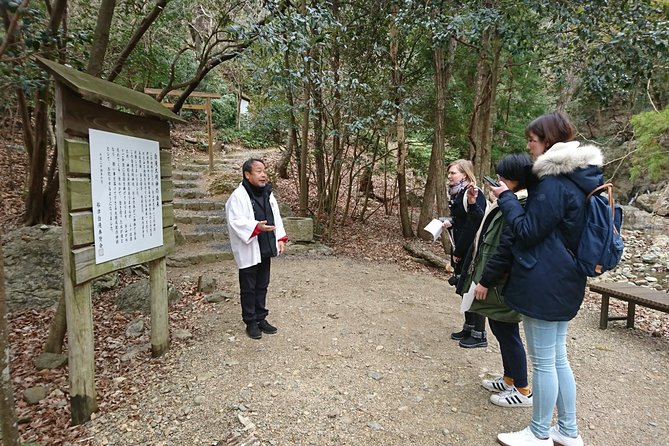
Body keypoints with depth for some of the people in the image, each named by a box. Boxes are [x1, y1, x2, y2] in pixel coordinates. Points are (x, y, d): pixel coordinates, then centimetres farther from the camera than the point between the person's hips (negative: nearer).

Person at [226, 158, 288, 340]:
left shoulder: (267, 193, 7)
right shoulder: (238, 196, -15)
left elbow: (276, 217, 12)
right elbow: (235, 221, -21)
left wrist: (280, 238, 5)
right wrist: (257, 227, -33)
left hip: (265, 249, 7)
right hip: (248, 251, -7)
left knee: (262, 286, 16)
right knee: (248, 288, 7)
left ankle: (261, 318, 31)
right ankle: (250, 323, 21)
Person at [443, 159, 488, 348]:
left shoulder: (473, 193, -17)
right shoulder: (457, 194, 11)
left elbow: (478, 223, -26)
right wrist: (450, 223, 9)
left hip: (474, 251, -9)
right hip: (462, 251, 9)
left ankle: (479, 335, 11)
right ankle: (469, 328, 29)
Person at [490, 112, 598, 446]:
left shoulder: (554, 183, -19)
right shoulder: (577, 177, 12)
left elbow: (528, 231, -16)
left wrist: (506, 198, -6)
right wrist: (516, 198, 11)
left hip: (545, 283, -10)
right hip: (563, 281, 10)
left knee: (542, 361, 5)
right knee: (557, 357, 19)